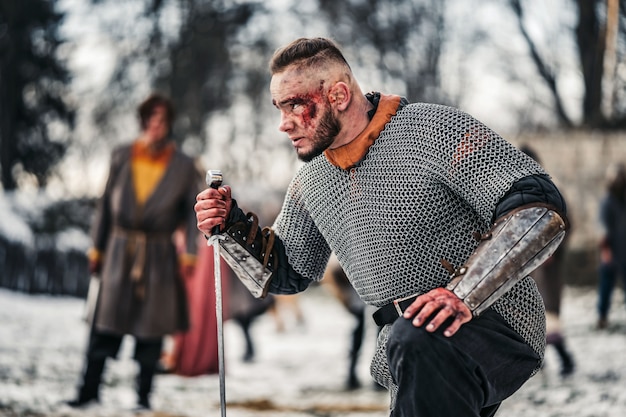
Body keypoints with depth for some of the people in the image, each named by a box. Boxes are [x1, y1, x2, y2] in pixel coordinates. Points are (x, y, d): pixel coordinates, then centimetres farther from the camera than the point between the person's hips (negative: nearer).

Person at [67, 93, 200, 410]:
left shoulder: (183, 166, 1)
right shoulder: (121, 158, 4)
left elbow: (192, 210, 5)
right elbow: (106, 203, 9)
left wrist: (189, 253, -3)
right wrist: (97, 248, 8)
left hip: (158, 254, -1)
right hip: (120, 252, 1)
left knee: (151, 328, 3)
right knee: (105, 324, 0)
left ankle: (144, 394, 11)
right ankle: (89, 390, 5)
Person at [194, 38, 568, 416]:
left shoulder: (433, 130, -14)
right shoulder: (312, 180, 11)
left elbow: (542, 209, -22)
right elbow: (286, 273, 23)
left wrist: (464, 295, -31)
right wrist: (231, 228, 3)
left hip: (495, 323, -8)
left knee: (418, 342, -36)